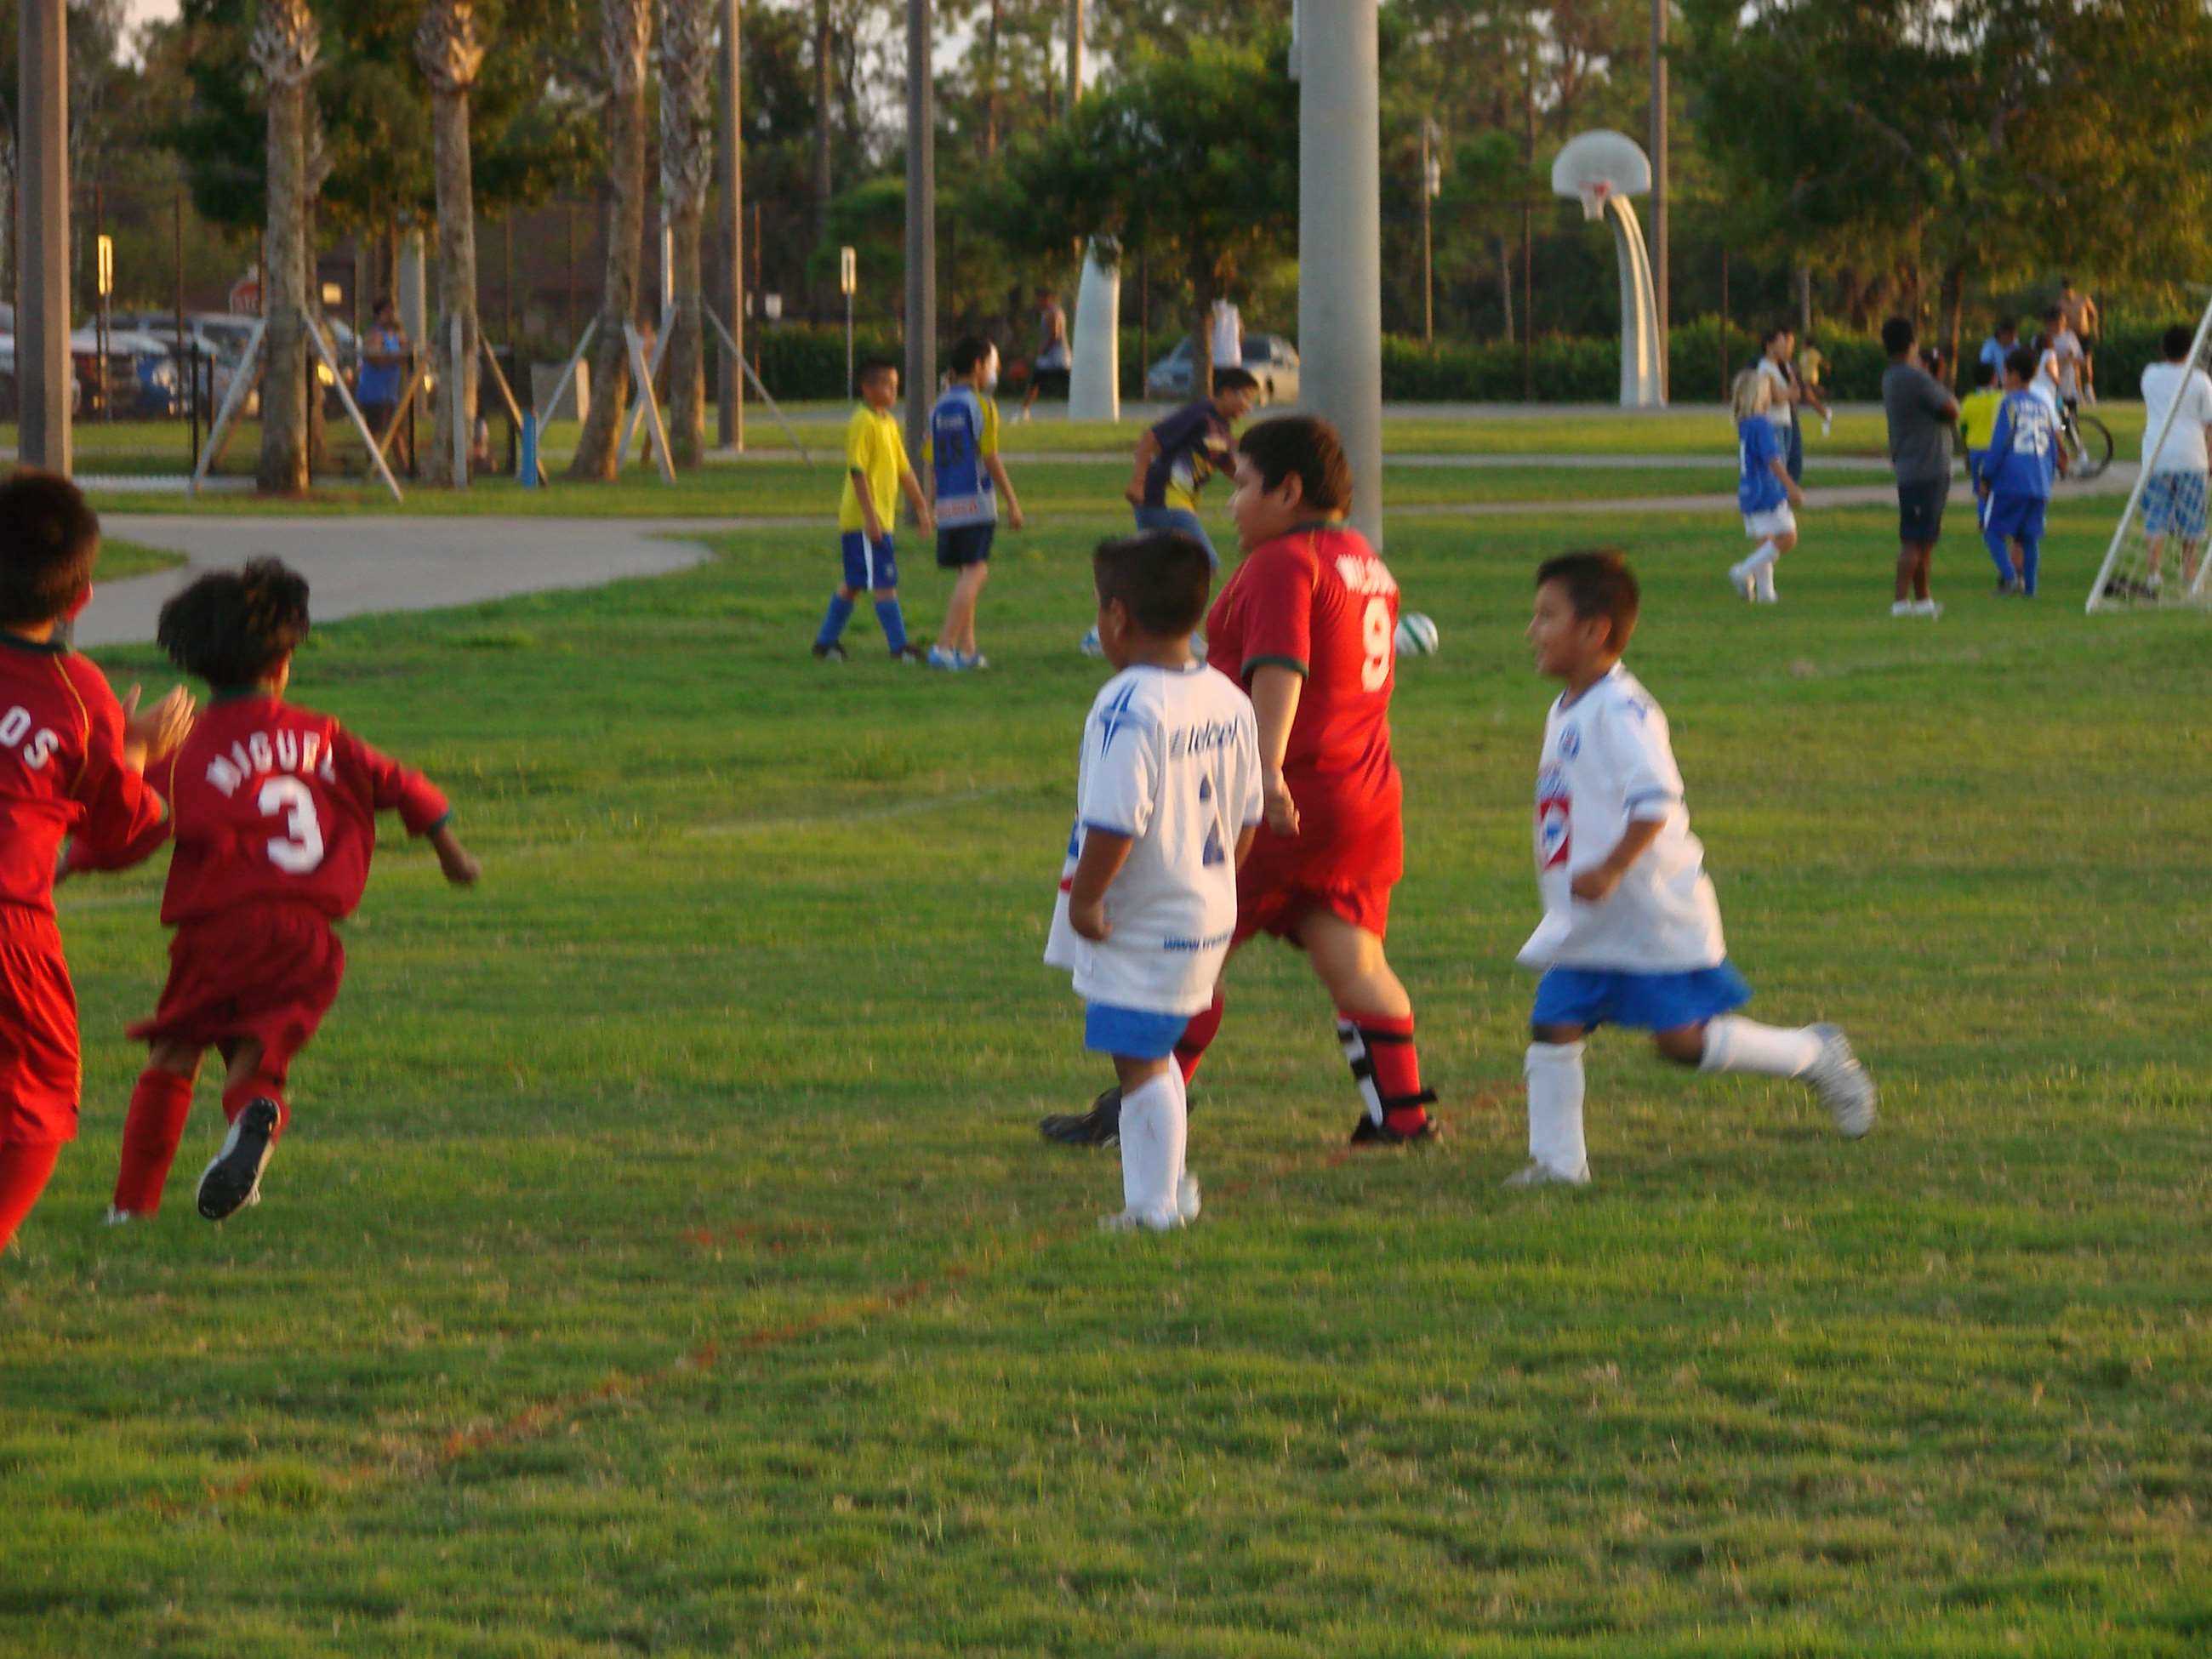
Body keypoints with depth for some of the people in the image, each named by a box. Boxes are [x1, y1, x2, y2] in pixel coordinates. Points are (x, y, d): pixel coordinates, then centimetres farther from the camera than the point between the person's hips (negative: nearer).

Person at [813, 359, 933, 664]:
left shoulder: (889, 422, 15)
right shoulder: (862, 423, -13)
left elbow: (903, 470, 21)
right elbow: (857, 472, -18)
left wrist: (922, 509, 20)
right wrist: (871, 516, -22)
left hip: (881, 518, 9)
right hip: (864, 520, -9)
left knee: (853, 584, 13)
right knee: (884, 582, -9)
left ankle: (825, 642, 19)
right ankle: (899, 646, -9)